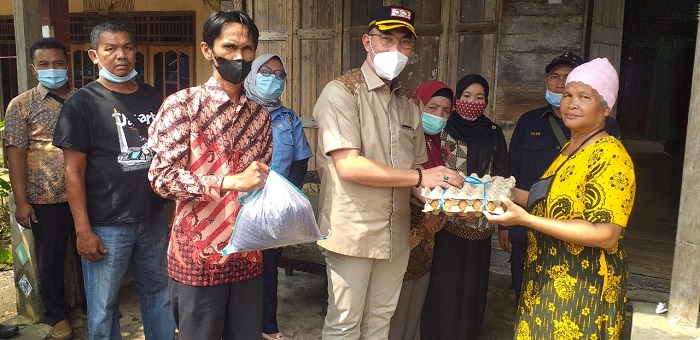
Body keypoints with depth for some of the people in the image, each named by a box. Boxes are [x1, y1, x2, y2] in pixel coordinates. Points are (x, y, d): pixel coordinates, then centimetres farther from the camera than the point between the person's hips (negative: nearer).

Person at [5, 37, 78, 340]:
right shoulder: (22, 105, -1)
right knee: (50, 260, 10)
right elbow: (15, 154, -4)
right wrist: (21, 201, -9)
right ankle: (57, 316, 28)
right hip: (45, 199, -1)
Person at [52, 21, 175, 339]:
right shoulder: (81, 103, -7)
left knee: (159, 294, 16)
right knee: (103, 306, 9)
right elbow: (74, 171, -8)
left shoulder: (152, 97, 7)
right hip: (106, 226, -4)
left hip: (154, 218, 4)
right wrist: (83, 230, -11)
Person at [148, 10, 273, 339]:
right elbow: (162, 176, -14)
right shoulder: (183, 104, -8)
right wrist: (229, 182, -24)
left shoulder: (259, 113, 9)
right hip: (199, 254, -5)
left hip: (248, 253, 5)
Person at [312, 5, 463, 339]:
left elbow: (416, 166, 14)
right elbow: (349, 166, -21)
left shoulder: (409, 101, 11)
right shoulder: (341, 92, -11)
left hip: (396, 232, 6)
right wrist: (420, 177, -19)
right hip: (352, 232, -6)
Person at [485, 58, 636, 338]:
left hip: (583, 289, -9)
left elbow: (606, 235, -26)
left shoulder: (610, 156, -18)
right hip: (548, 279, 9)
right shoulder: (570, 148, 11)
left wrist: (527, 220, -29)